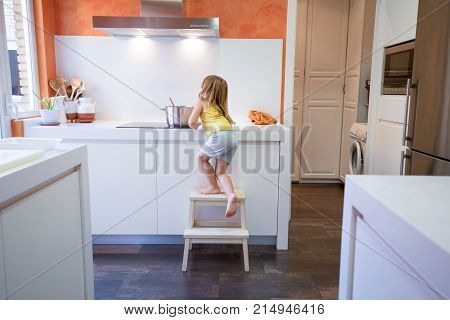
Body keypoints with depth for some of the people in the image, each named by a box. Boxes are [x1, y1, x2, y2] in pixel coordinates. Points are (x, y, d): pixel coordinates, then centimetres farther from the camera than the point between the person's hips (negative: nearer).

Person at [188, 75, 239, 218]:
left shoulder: (202, 102, 11)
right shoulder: (221, 106, 30)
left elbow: (192, 122, 1)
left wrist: (195, 126, 22)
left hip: (220, 135, -7)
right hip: (233, 137, 7)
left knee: (202, 158, 14)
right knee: (221, 172, 9)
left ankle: (213, 186, 15)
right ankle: (231, 195, -13)